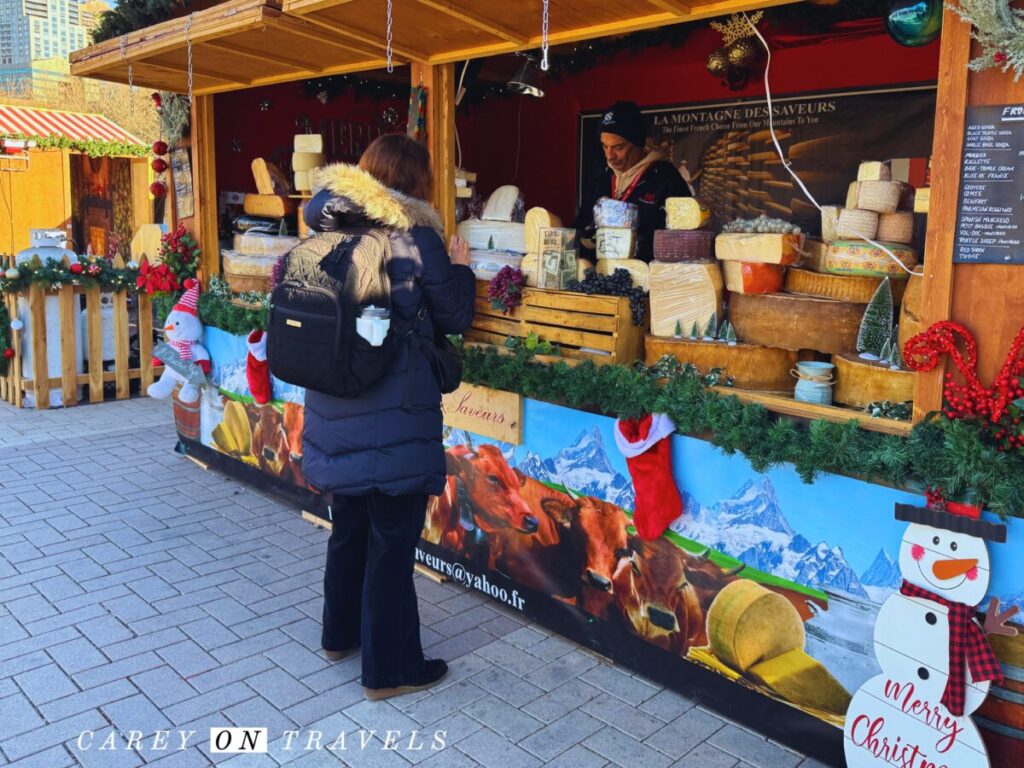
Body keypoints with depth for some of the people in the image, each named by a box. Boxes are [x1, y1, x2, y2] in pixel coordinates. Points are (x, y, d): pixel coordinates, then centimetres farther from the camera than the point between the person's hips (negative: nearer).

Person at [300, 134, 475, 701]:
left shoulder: (329, 229, 6)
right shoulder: (414, 235, -11)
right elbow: (454, 317, -4)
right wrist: (460, 267, 13)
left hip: (336, 413, 7)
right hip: (394, 419, -6)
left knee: (349, 526, 23)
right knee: (392, 541, 5)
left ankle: (341, 634, 40)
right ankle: (389, 669, 17)